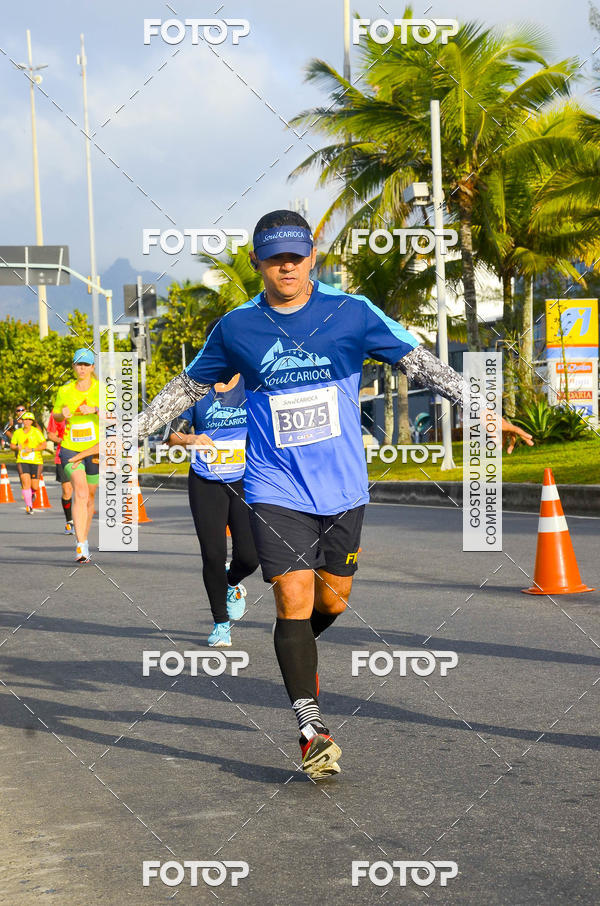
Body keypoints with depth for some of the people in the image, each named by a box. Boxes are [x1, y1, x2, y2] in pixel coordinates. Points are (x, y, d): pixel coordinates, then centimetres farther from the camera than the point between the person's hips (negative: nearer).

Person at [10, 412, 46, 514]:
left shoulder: (36, 432, -4)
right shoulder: (17, 432, 5)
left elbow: (44, 445, -8)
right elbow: (12, 445, 15)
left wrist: (32, 449, -18)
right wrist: (17, 447, -8)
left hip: (36, 461, -1)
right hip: (22, 461, 1)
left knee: (35, 487, 1)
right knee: (26, 482, -19)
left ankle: (32, 493, 39)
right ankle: (29, 506, -13)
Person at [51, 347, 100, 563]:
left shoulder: (101, 388, -1)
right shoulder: (65, 391, 4)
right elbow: (55, 416, 17)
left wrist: (95, 409, -33)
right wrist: (63, 414, -6)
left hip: (94, 450, 1)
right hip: (70, 448, -1)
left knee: (89, 498, 11)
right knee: (80, 493, -19)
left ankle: (83, 539, 32)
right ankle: (81, 545, -26)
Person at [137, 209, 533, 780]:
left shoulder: (352, 313, -3)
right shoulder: (236, 328, 0)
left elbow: (419, 363, 0)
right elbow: (188, 386, 13)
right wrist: (129, 433, 12)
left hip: (342, 487, 2)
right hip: (276, 490, -1)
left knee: (333, 600, 11)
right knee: (294, 600, -11)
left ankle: (298, 650, 44)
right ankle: (311, 728, -8)